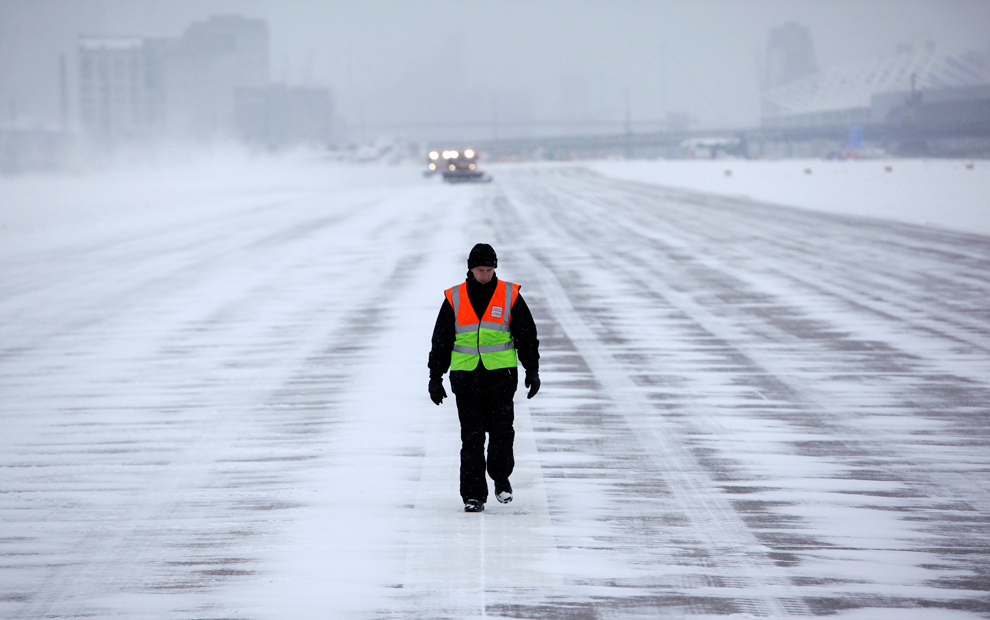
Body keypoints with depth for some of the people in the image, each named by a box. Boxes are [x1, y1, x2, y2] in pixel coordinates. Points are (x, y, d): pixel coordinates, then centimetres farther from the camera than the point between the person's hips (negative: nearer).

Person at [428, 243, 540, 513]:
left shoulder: (510, 296, 3)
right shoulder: (454, 298, 5)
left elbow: (527, 336, 9)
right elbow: (441, 340, 10)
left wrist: (532, 371, 4)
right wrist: (435, 377, 8)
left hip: (501, 376, 0)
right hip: (466, 376, 1)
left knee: (501, 431, -4)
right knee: (471, 437, -1)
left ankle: (501, 478, 20)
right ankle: (473, 494, 4)